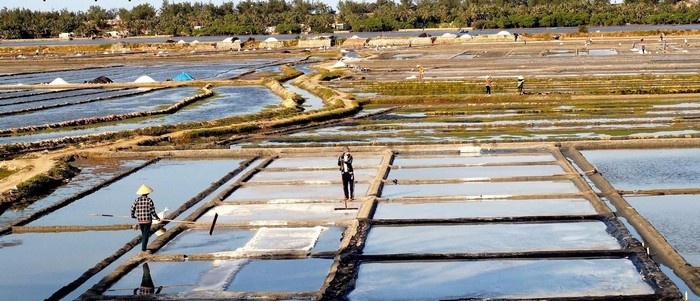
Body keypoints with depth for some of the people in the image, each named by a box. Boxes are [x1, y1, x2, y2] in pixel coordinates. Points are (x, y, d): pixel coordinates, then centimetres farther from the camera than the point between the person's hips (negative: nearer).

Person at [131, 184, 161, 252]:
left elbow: (132, 208, 3)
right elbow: (152, 211, -11)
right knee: (146, 234, 2)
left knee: (143, 234, 19)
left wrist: (132, 216, 22)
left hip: (140, 221, 4)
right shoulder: (149, 200, -10)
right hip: (148, 220, -4)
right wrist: (157, 217, 5)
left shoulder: (137, 200, -2)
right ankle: (143, 248, -3)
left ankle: (143, 247, 25)